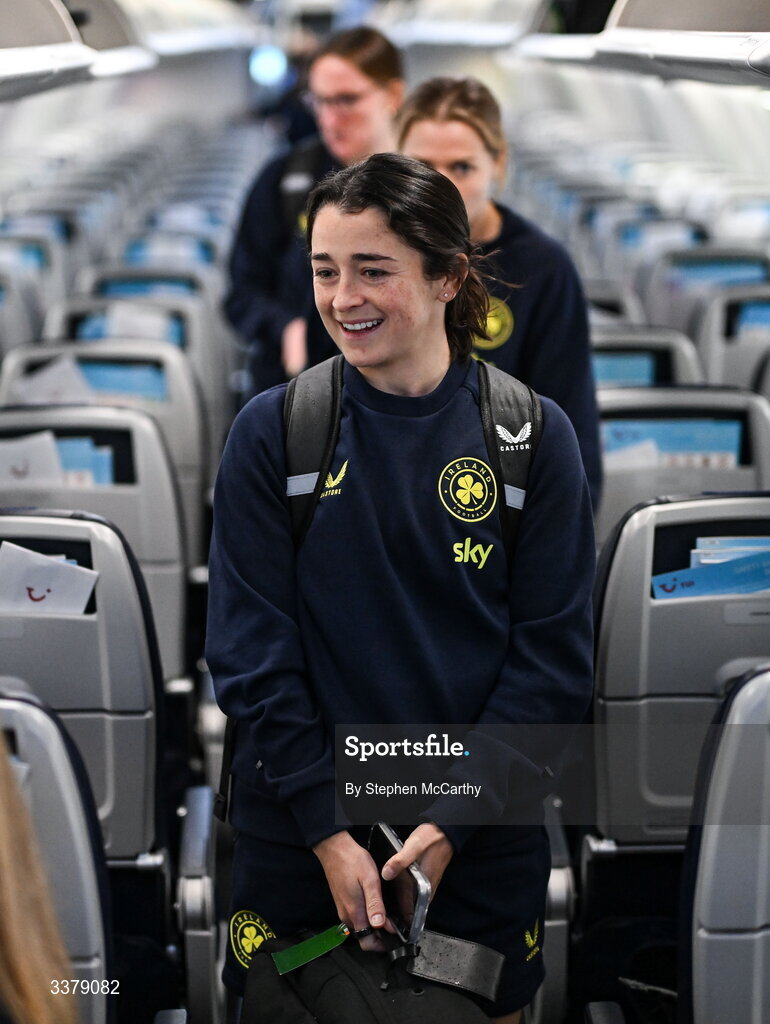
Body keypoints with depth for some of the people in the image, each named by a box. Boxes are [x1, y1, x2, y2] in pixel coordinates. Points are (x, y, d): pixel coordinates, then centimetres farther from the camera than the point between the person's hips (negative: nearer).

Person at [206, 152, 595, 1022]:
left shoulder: (532, 435, -4)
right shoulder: (271, 432, -3)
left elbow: (553, 654, -4)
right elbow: (250, 648, -5)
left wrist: (451, 817, -12)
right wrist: (328, 830, -12)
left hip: (481, 839, 0)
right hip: (294, 832, 0)